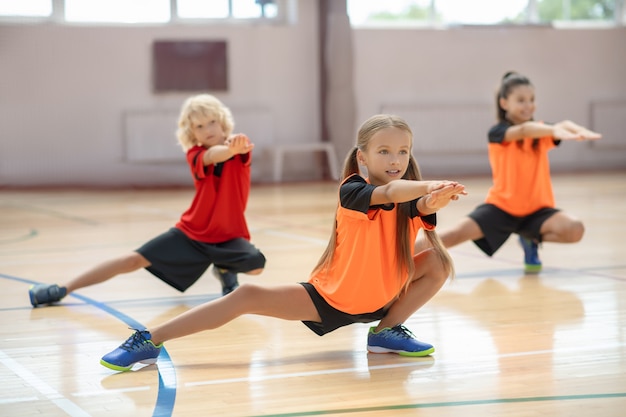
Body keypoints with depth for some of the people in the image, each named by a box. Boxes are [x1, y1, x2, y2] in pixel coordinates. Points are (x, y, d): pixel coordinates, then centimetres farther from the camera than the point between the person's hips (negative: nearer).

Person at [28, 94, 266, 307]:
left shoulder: (238, 148, -11)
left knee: (256, 265, -29)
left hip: (228, 236, 0)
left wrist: (237, 145, -65)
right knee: (135, 260, -9)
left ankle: (225, 269, 7)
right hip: (192, 232, 1)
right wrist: (230, 148, -60)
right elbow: (213, 155, -35)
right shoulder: (195, 155, -9)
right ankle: (63, 290, -2)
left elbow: (241, 147, -38)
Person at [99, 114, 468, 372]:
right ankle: (148, 341, -17)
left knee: (440, 262, -15)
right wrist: (427, 185, -66)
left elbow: (425, 206, -38)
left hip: (382, 299, 4)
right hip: (331, 298, -4)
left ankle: (388, 331, 2)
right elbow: (389, 193, -47)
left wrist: (438, 199, -63)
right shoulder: (352, 191, -24)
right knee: (249, 296, -21)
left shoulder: (410, 198, -13)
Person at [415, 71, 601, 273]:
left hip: (536, 209, 3)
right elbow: (524, 130, -33)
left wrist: (578, 130, -48)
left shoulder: (541, 133, 1)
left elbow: (562, 127, -23)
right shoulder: (498, 132, -10)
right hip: (501, 206, -3)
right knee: (458, 233, -26)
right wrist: (555, 130, -52)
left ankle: (531, 240, 4)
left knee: (575, 230, -24)